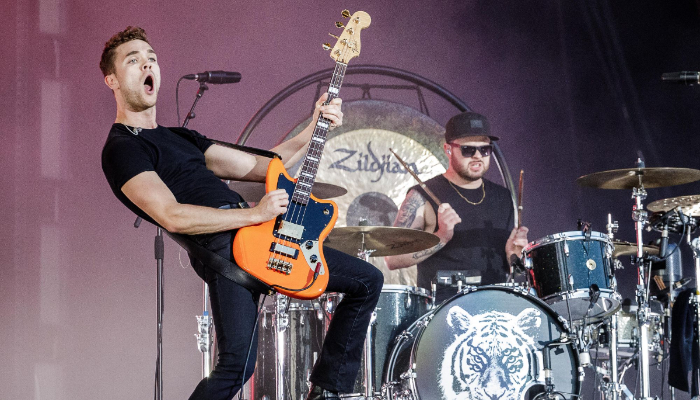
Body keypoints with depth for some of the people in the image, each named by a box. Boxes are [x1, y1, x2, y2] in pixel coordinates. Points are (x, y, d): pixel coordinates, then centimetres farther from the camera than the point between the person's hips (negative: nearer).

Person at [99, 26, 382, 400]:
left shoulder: (181, 138, 27)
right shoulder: (121, 149, -2)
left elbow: (260, 166, 23)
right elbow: (172, 216, -16)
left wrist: (314, 130, 10)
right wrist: (255, 214, -19)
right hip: (219, 247, -9)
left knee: (368, 281, 10)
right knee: (237, 364, -28)